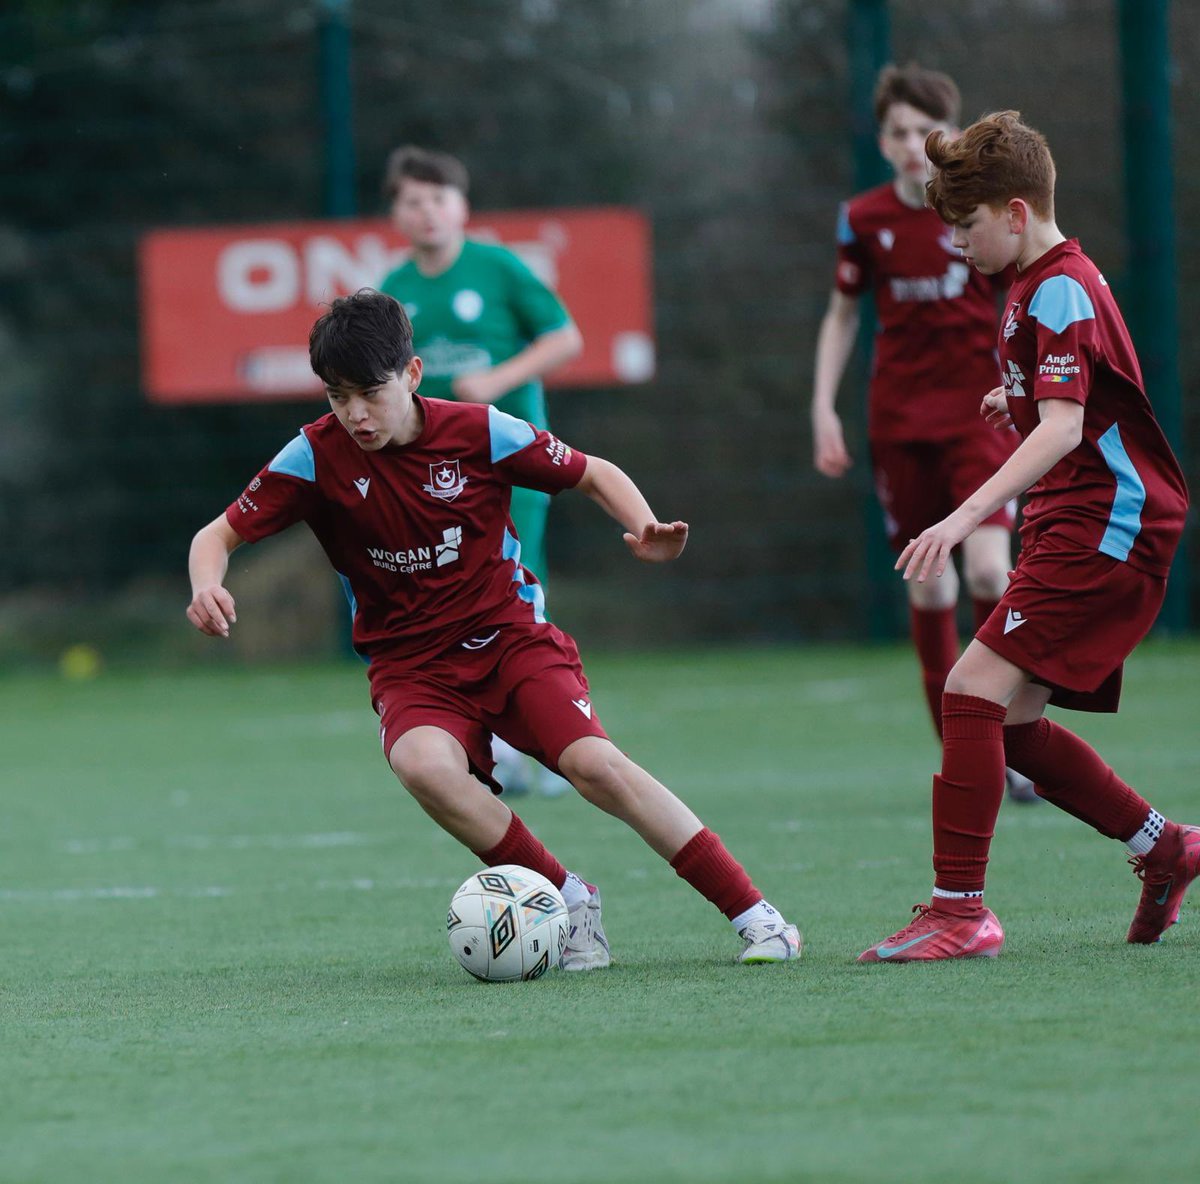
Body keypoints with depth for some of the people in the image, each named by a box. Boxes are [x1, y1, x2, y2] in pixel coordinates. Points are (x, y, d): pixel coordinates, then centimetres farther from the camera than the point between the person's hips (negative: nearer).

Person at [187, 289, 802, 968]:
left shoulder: (478, 432, -10)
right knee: (423, 764, -33)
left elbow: (594, 475, 3)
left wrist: (644, 530, -17)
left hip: (509, 633, 0)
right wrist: (207, 587, -28)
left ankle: (753, 915, -15)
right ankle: (568, 899, -14)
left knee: (594, 764, -24)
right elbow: (219, 536, -4)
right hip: (410, 667, 0)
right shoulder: (318, 456, -10)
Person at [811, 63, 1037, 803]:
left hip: (979, 408, -2)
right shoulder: (864, 220, 2)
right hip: (899, 416, 3)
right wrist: (823, 408, 7)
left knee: (988, 569, -17)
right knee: (928, 582, 1)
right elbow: (842, 314, 14)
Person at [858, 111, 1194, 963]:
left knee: (977, 688, -19)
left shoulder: (1060, 292, -16)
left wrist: (966, 517, -38)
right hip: (1072, 527, 11)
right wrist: (1021, 395, 39)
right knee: (1013, 722, 10)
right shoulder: (1042, 285, 16)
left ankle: (959, 909, -21)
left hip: (1106, 529, -11)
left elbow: (1062, 429, -30)